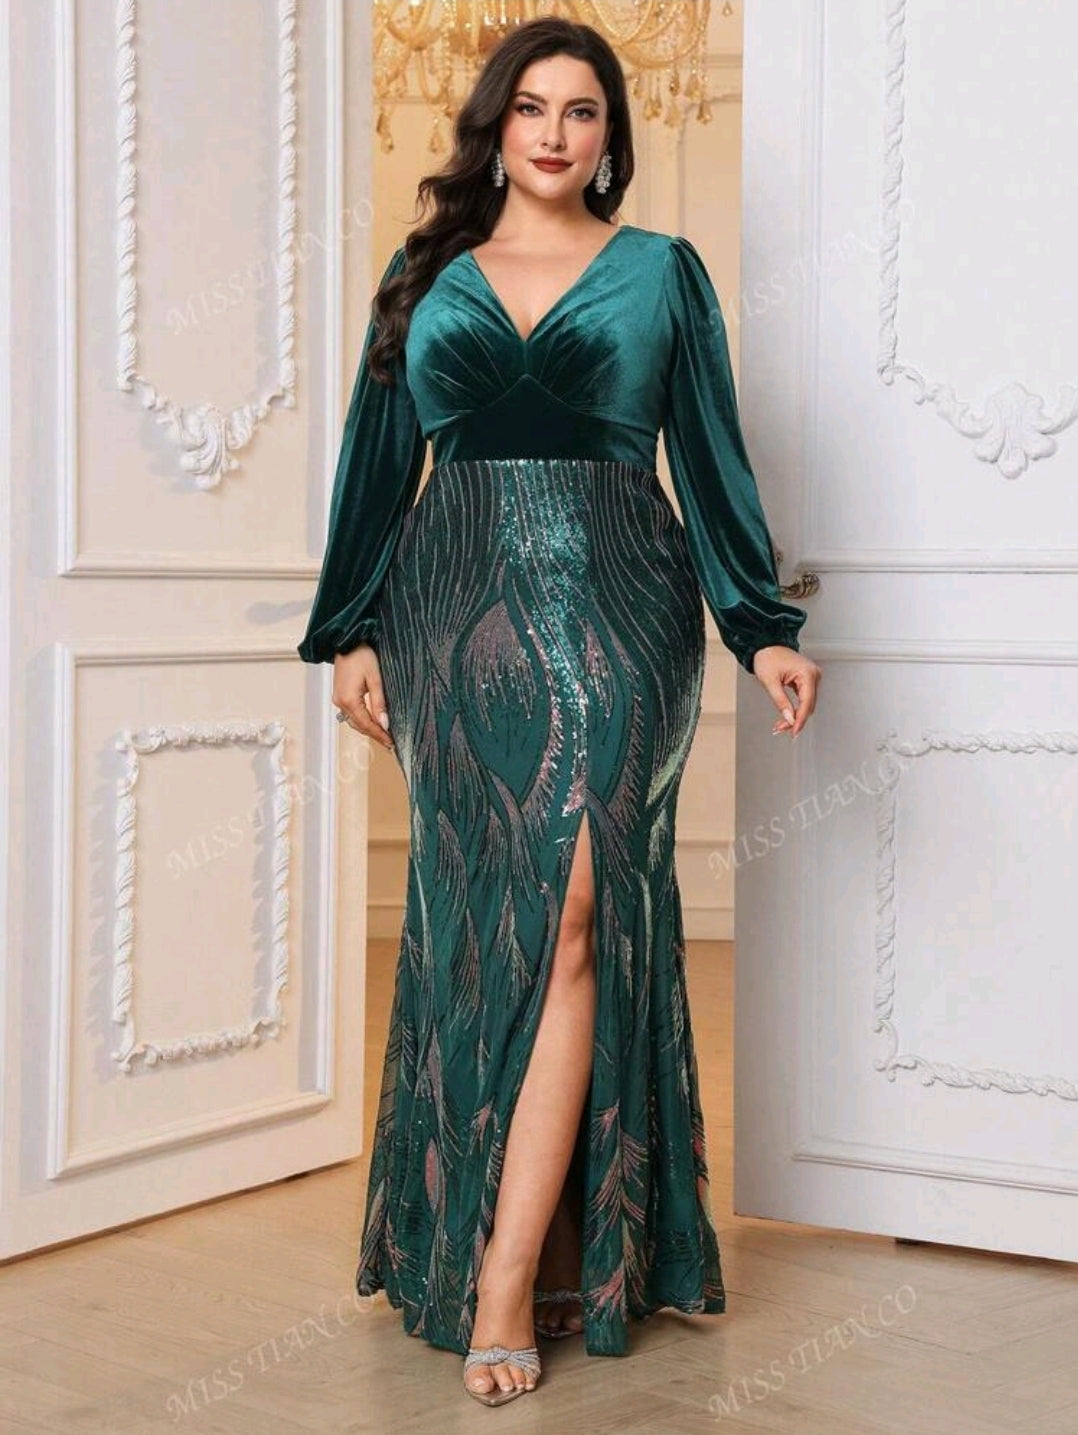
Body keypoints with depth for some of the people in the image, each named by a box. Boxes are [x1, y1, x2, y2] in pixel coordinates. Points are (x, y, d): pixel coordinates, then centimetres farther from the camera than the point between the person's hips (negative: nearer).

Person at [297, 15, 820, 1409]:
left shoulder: (663, 272, 10)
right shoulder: (425, 277, 14)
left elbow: (711, 457, 7)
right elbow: (378, 461, 13)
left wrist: (763, 626, -1)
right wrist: (351, 630, 7)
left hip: (617, 609, -2)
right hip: (460, 607, 2)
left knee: (575, 913, -13)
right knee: (479, 917, 0)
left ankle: (507, 1269, -13)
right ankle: (526, 1251, 10)